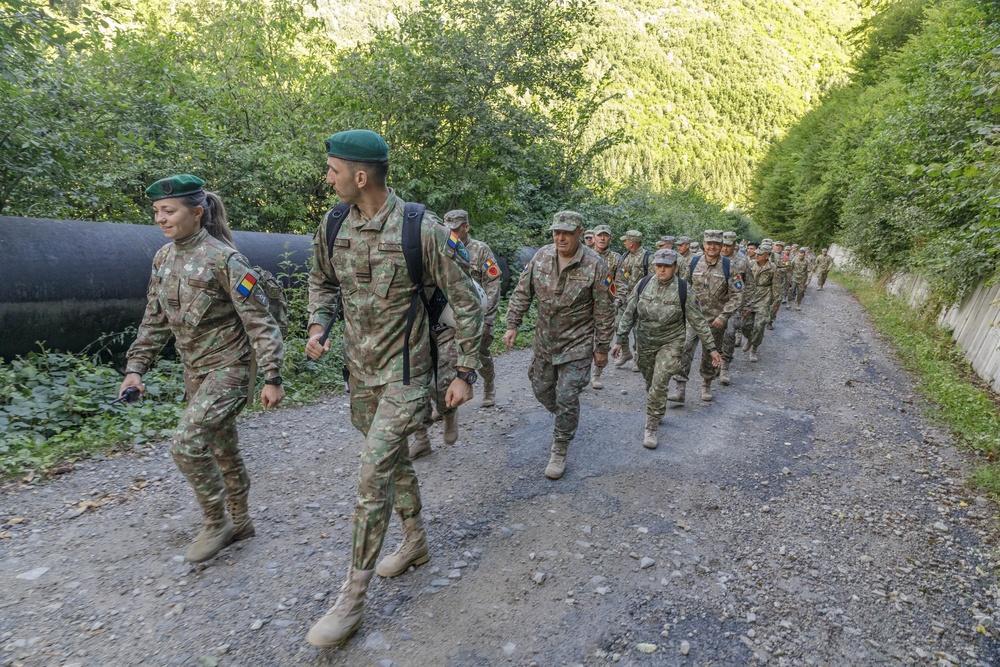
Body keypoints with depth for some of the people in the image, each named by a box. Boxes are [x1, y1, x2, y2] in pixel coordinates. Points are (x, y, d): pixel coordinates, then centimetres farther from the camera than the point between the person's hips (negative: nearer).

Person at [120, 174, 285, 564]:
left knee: (186, 445, -14)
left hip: (229, 368, -7)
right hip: (195, 371, 8)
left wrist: (272, 377, -21)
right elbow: (155, 321, 13)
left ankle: (217, 522, 9)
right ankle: (239, 522, 34)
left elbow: (259, 321, -18)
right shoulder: (163, 259, 5)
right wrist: (135, 367, 6)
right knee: (222, 447, 17)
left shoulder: (223, 259, -18)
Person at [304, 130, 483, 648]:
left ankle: (352, 596, 10)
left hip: (403, 371, -6)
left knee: (373, 473, -7)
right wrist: (317, 326, -1)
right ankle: (415, 541, 43)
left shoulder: (423, 229, -18)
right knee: (392, 457, 20)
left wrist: (465, 373, -13)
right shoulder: (332, 226, 0)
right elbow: (322, 281, 18)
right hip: (360, 369, 7)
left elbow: (465, 301, -12)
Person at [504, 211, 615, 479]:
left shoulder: (594, 266, -15)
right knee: (541, 387, 16)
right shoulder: (541, 257, -4)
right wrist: (512, 324, -2)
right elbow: (522, 293, 5)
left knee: (567, 397, -5)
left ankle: (559, 452, 13)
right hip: (545, 339, 5)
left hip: (577, 343, -5)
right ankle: (566, 421, 46)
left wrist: (602, 348, -6)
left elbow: (604, 312, -9)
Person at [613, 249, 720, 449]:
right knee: (650, 384, 17)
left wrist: (711, 348, -3)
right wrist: (620, 340, 1)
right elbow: (629, 314, 2)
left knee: (659, 386, -14)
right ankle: (658, 412, 44)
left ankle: (651, 429, -1)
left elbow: (698, 321, -5)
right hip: (645, 343, 3)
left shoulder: (683, 290, -11)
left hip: (670, 344, -3)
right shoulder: (643, 284, -5)